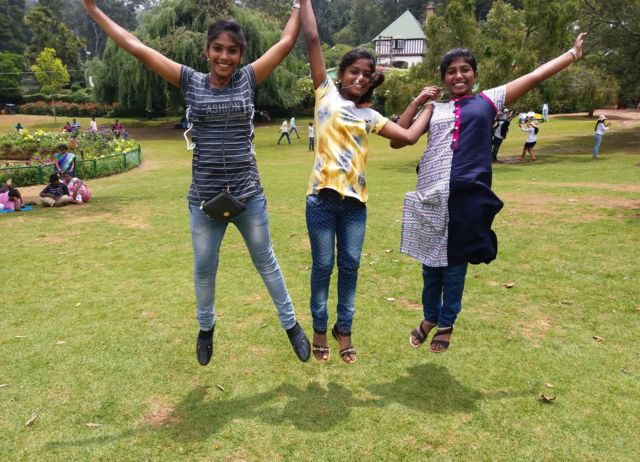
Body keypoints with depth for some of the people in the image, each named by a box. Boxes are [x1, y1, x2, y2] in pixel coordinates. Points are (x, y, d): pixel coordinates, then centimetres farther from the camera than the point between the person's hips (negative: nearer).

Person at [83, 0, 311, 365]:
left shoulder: (248, 79, 0)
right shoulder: (191, 82, -1)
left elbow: (287, 41, 3)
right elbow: (137, 47, 2)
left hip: (248, 195, 0)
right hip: (204, 198, 1)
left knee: (266, 263, 15)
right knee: (204, 270, 16)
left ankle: (291, 325, 31)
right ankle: (206, 328, 40)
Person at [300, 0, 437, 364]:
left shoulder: (370, 116, 14)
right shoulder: (327, 94, 6)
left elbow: (409, 136, 11)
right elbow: (312, 38, 4)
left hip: (355, 200, 3)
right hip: (323, 197, -3)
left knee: (350, 267, 8)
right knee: (323, 266, 5)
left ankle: (344, 328, 25)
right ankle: (320, 329, 23)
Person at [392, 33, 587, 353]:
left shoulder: (488, 100, 12)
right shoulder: (434, 110, 16)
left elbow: (534, 77, 17)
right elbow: (397, 140, 12)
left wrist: (573, 53, 21)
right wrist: (416, 103, 7)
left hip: (466, 196, -2)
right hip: (430, 196, 2)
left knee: (454, 262, 7)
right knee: (430, 260, 12)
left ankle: (447, 324, 26)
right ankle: (429, 317, 34)